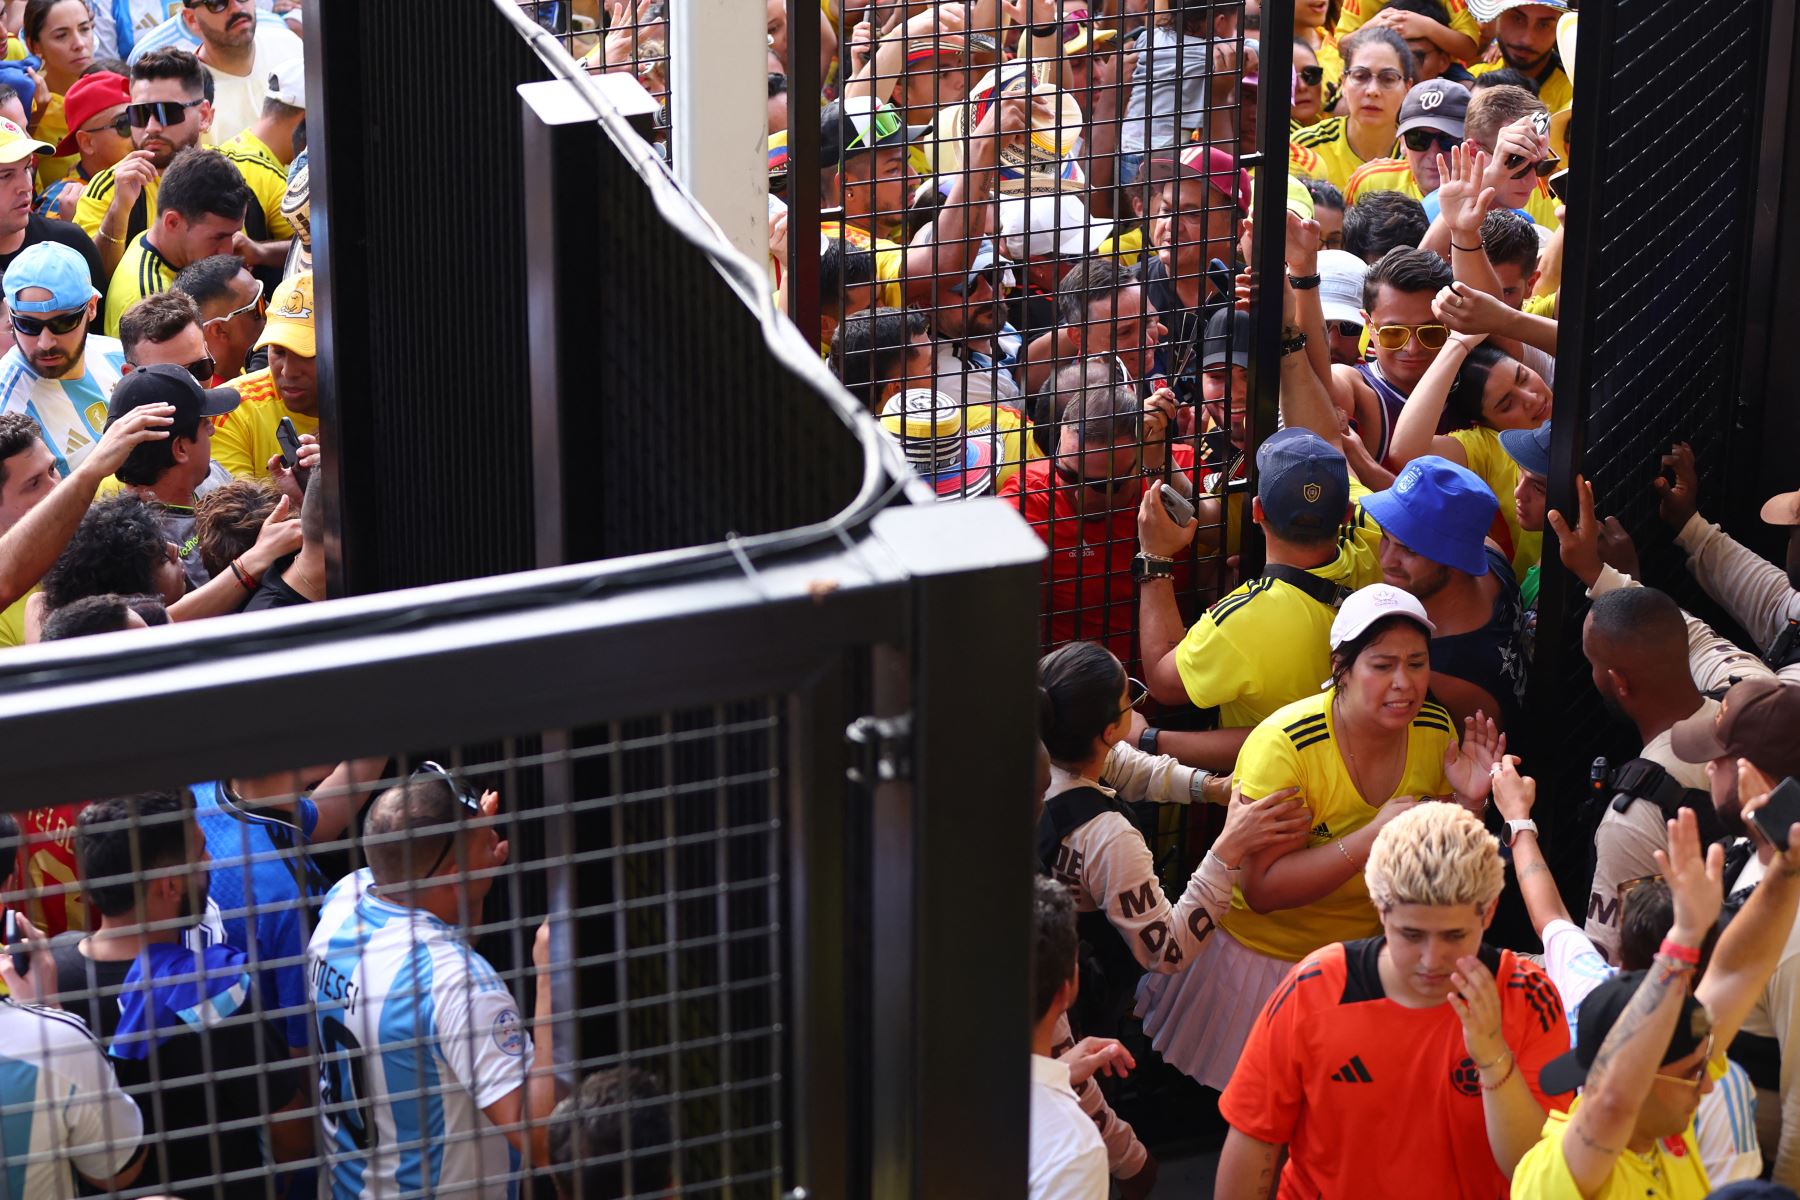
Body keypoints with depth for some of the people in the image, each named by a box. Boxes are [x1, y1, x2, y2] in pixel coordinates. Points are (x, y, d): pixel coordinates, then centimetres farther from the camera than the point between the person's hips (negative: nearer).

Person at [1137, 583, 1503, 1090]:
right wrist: (1372, 836, -37)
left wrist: (1469, 802, -18)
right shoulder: (1284, 745, -27)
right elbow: (1261, 889, -29)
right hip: (1268, 950, -4)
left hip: (1370, 952, 4)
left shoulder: (1436, 731, -10)